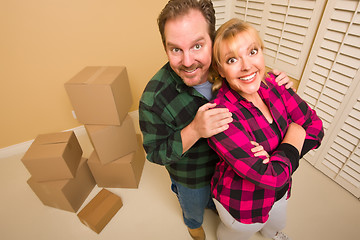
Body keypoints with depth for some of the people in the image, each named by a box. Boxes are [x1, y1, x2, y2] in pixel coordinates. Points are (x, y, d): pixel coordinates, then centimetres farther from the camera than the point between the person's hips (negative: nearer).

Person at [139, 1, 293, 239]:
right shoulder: (154, 98, -36)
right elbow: (155, 153, -25)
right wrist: (195, 130, -43)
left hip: (226, 163, 4)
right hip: (191, 179, -3)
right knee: (194, 208, 32)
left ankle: (214, 205, 75)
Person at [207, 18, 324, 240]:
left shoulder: (272, 84, -16)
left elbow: (315, 127, -10)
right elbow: (271, 176, -35)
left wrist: (274, 157, -26)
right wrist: (295, 134, -21)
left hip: (279, 191, 6)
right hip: (243, 203, -6)